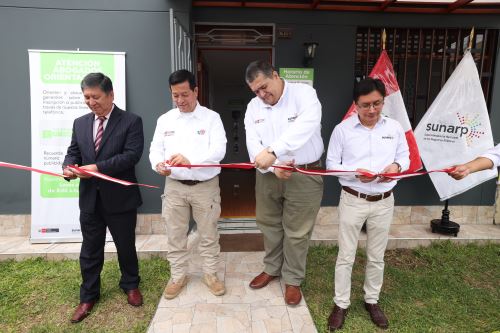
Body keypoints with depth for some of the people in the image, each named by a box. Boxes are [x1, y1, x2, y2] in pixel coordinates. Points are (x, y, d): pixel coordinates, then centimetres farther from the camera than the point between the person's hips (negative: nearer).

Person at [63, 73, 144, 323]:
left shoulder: (131, 121, -7)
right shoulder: (80, 123, 10)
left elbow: (132, 154, -18)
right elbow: (73, 152, 12)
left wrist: (98, 167, -25)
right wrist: (68, 166, -11)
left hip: (120, 197, -4)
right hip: (89, 198, 4)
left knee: (125, 246, 13)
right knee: (90, 250, 14)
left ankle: (131, 285, 37)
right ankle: (88, 296, 33)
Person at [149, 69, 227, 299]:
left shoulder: (211, 117, -4)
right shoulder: (165, 120, 6)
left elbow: (218, 150, -16)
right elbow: (155, 149, 4)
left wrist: (190, 160, -32)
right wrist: (158, 164, -20)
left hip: (205, 186, -2)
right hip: (174, 186, 3)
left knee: (208, 234, 11)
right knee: (175, 235, 13)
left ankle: (210, 274, 31)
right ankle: (178, 276, 32)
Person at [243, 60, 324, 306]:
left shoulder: (304, 93, -12)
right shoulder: (253, 107, 3)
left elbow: (306, 125, -32)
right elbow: (253, 144, -4)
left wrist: (273, 151, -42)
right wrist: (272, 166, -22)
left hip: (304, 176, -4)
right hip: (268, 175, 5)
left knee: (296, 231, 7)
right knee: (269, 225, 17)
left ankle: (292, 279, 29)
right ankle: (272, 268, 41)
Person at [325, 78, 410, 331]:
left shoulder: (394, 127, 1)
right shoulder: (342, 129, -8)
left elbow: (405, 157, 10)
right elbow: (331, 164, -5)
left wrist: (396, 165, -13)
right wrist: (355, 172, -21)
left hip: (384, 202, 3)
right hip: (352, 200, -2)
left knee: (376, 256, 17)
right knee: (346, 256, 7)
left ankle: (371, 301, 38)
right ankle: (341, 304, 25)